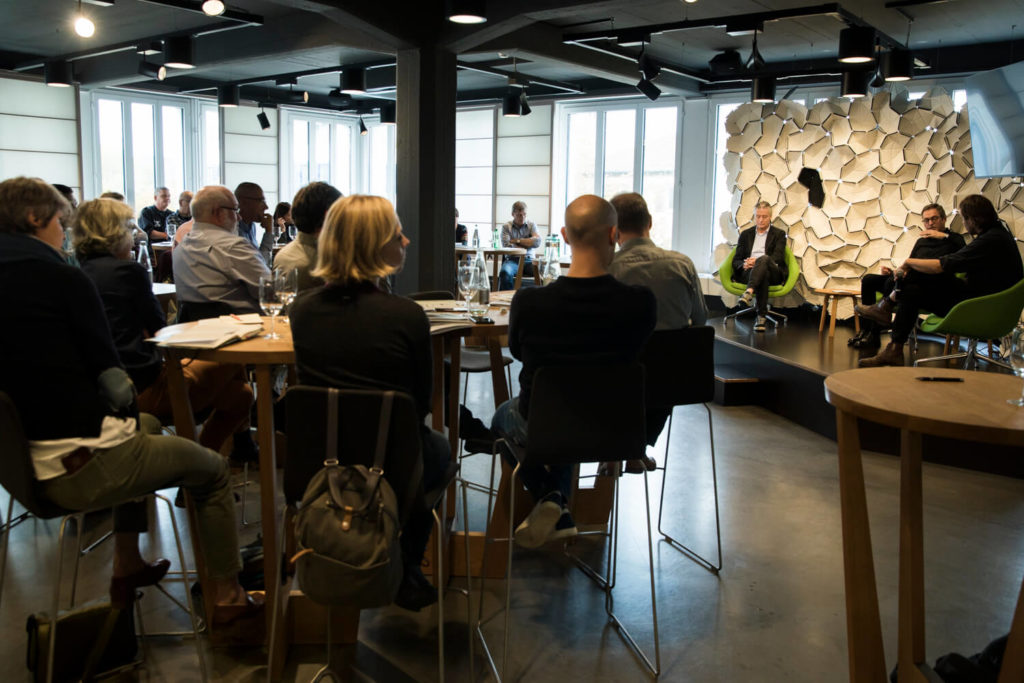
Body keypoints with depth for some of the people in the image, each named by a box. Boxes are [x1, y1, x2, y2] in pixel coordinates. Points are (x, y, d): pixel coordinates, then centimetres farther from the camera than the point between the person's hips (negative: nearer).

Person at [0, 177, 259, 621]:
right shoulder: (62, 278, -14)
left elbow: (37, 369, 14)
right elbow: (109, 376, -13)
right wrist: (126, 408, 7)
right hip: (84, 467, -8)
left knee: (146, 425, 35)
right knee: (212, 470, 12)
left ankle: (127, 568, 37)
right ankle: (226, 596, 21)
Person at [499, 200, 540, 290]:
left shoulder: (531, 225, 15)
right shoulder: (506, 227, 8)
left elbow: (537, 242, -2)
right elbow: (506, 246, -8)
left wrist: (517, 241, -2)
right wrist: (528, 244, 0)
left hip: (529, 260, 2)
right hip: (512, 260, -2)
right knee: (505, 273, -37)